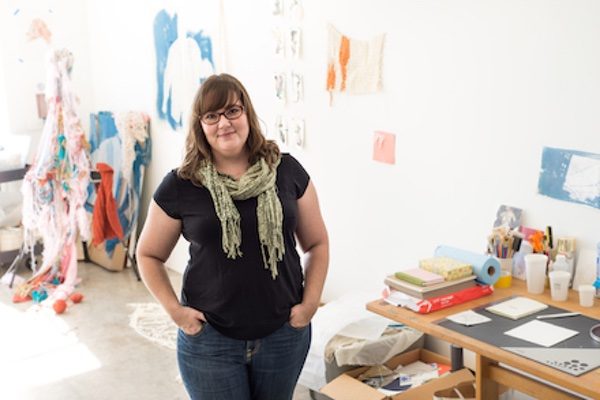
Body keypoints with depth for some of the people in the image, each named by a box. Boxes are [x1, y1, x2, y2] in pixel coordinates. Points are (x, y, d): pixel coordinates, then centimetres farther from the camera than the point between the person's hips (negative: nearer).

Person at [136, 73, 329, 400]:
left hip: (284, 334, 2)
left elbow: (317, 243, 6)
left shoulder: (287, 171, -2)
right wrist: (174, 309, -5)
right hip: (209, 339, -1)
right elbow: (149, 254, 6)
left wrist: (310, 302, -3)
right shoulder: (179, 186, -6)